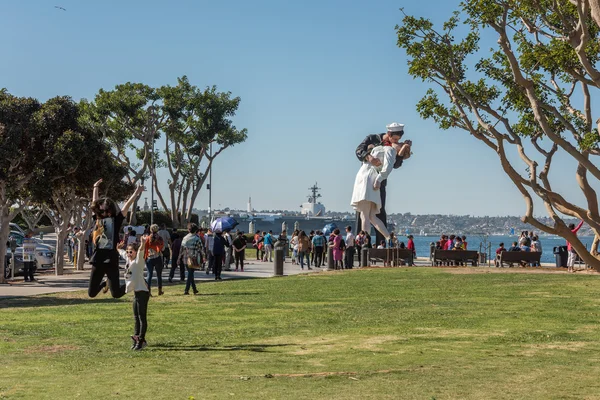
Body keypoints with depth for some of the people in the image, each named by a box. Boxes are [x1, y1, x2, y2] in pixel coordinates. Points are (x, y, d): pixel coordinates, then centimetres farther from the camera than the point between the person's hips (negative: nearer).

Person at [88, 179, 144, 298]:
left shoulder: (116, 219, 3)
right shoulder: (97, 219, 13)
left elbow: (128, 204, -1)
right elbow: (95, 203, 24)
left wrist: (137, 191, -4)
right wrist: (96, 188, 32)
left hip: (111, 259, -5)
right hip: (98, 258, 5)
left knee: (116, 293, -7)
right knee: (91, 293, 9)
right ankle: (105, 284, 40)